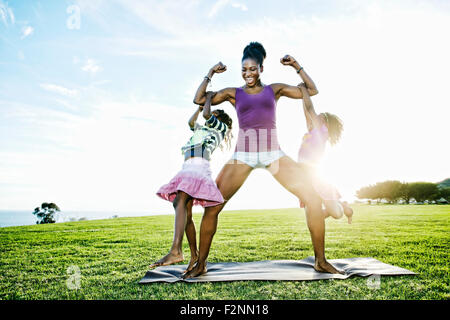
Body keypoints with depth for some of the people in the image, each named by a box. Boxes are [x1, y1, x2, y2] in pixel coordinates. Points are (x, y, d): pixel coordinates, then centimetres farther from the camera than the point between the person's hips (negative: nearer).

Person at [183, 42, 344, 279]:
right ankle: (200, 264, 7)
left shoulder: (274, 90, 13)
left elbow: (312, 91, 15)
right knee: (212, 206, -10)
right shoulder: (234, 93, 12)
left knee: (313, 197, -12)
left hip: (273, 153, 1)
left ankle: (320, 261, 3)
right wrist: (210, 73, 6)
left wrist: (296, 66, 10)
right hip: (242, 155, 0)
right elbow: (199, 100, 8)